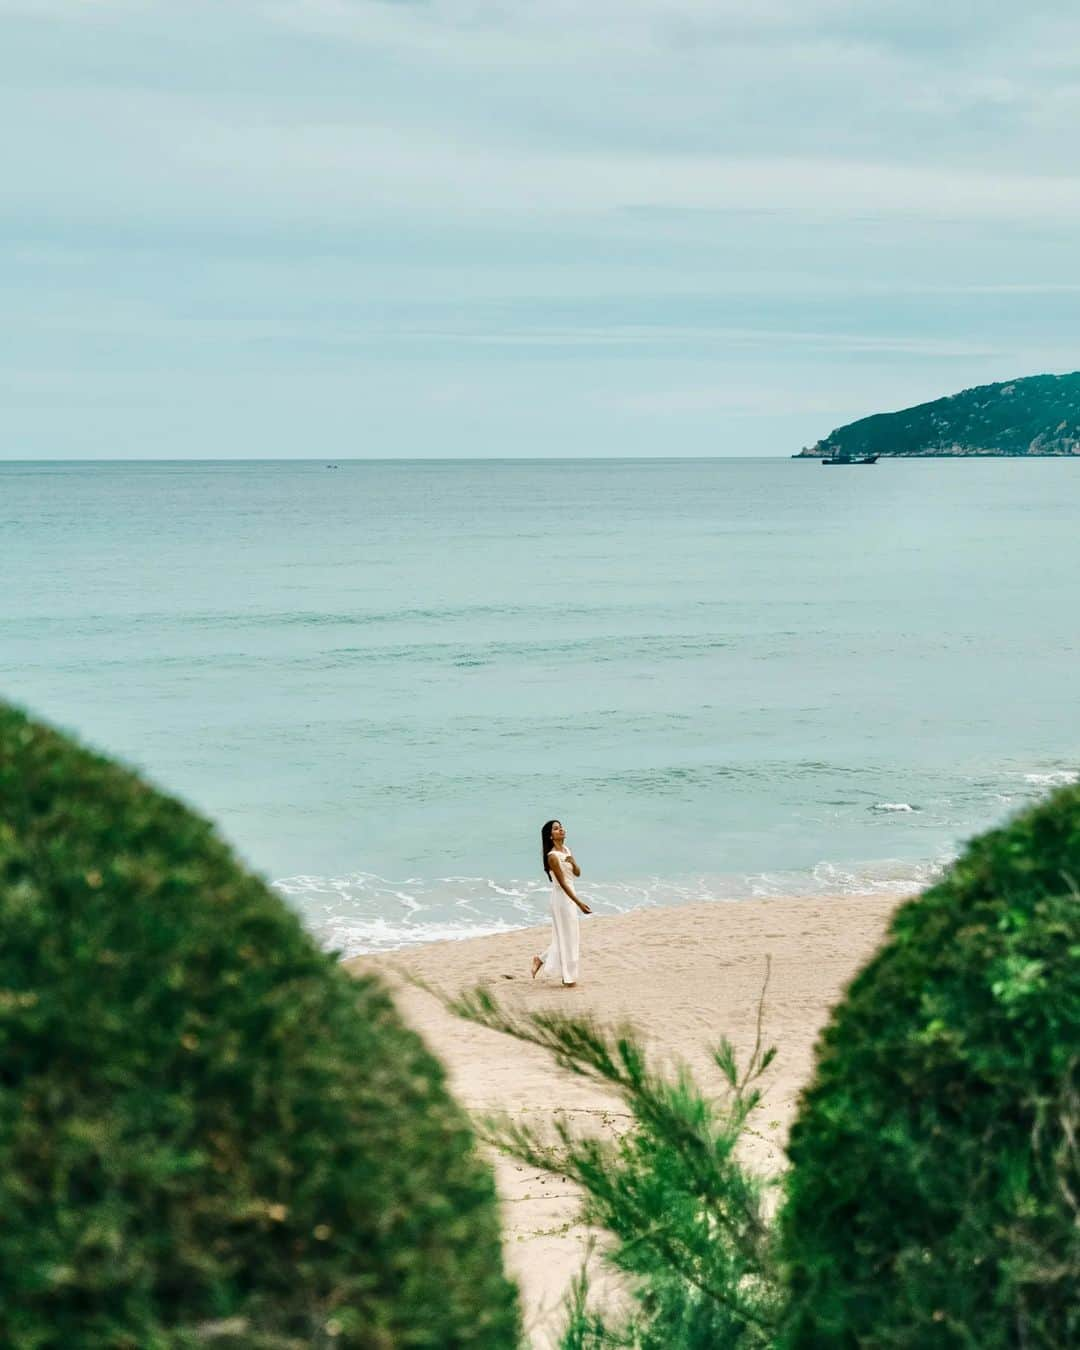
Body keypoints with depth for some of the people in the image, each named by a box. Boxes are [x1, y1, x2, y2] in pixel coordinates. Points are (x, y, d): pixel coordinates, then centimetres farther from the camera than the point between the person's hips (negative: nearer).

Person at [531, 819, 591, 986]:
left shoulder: (566, 850, 8)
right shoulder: (553, 856, -18)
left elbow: (577, 873, 10)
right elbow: (562, 883, -20)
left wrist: (572, 861, -12)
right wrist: (579, 903, -23)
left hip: (570, 895, 9)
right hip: (562, 897, -9)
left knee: (572, 935, 15)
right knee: (566, 935, 0)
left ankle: (541, 960, 26)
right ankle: (568, 977, 10)